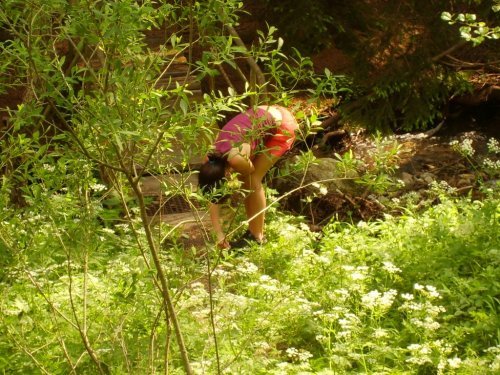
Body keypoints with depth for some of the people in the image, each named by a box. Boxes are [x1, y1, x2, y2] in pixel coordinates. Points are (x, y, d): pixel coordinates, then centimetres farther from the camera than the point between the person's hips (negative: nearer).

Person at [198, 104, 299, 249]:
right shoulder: (211, 161, -10)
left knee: (253, 180, -9)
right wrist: (219, 235, -5)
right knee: (245, 179, 4)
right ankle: (253, 231, 18)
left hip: (282, 125, -7)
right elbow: (213, 200, -3)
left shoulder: (236, 159, -33)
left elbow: (251, 170, -10)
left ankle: (257, 237, -1)